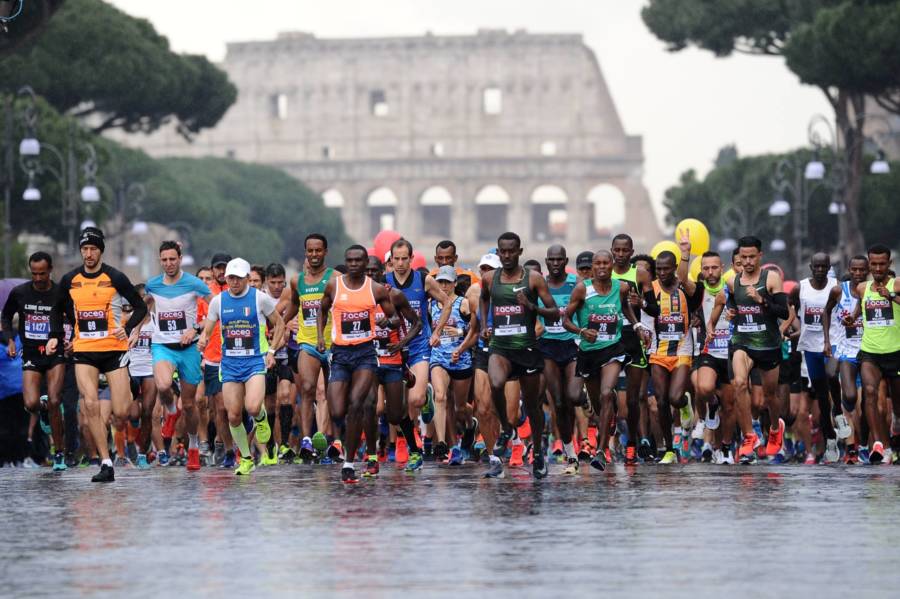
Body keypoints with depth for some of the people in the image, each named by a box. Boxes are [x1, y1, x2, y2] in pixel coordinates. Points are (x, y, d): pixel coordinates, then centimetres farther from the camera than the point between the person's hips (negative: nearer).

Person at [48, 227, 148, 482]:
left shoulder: (115, 278, -5)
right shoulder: (69, 280, 6)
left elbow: (140, 307, 0)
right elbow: (58, 310, 21)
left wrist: (128, 328, -16)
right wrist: (54, 336, 6)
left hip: (114, 349, -2)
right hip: (84, 351, 2)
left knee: (121, 413, -6)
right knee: (90, 405, -14)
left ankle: (111, 401, 33)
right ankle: (106, 463, -9)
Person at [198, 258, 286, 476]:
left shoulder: (260, 298, -4)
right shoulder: (218, 301, 4)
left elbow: (279, 323, 7)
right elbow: (207, 329, 9)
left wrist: (271, 350, -2)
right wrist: (203, 340, -14)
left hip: (255, 361, -3)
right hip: (229, 363, 3)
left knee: (253, 407, -24)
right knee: (233, 416, 1)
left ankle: (261, 419, 14)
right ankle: (246, 459, 19)